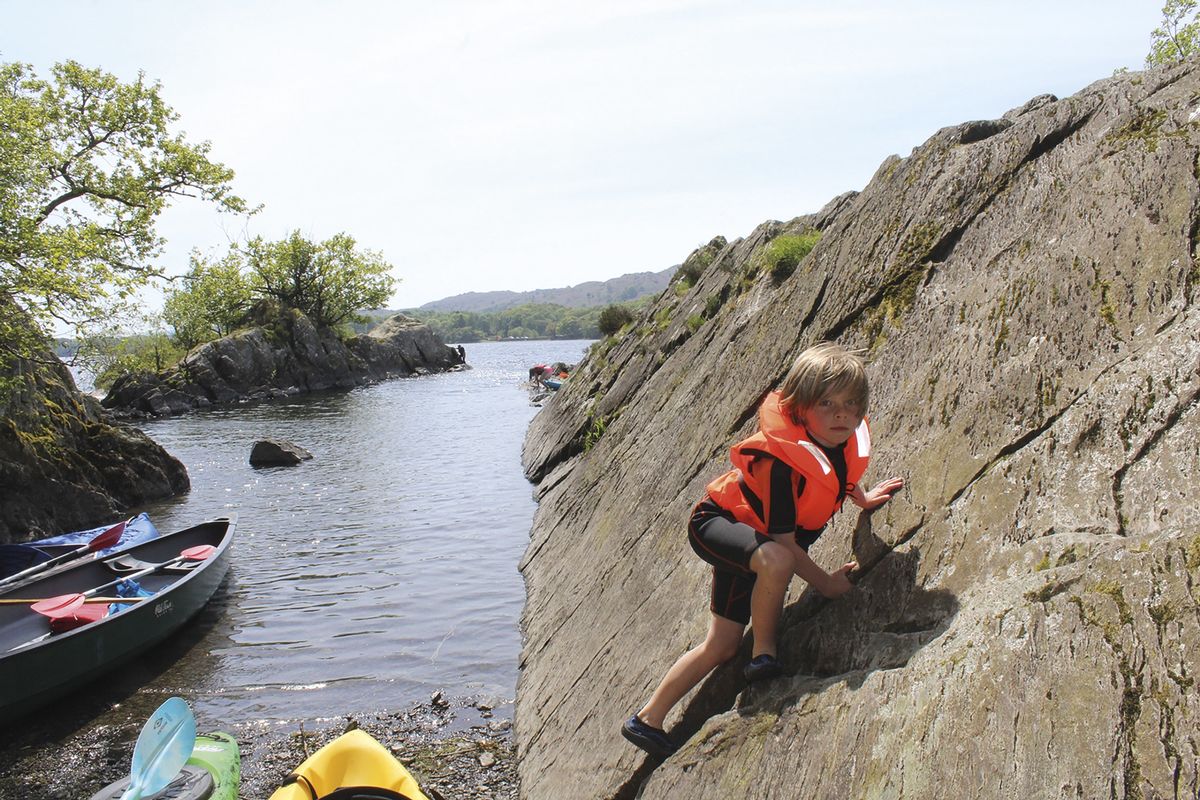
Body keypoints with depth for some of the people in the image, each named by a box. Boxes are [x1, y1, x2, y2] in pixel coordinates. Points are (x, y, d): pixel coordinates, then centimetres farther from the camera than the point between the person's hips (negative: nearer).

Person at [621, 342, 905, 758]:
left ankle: (648, 720, 20)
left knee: (720, 647, 7)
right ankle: (764, 653, -17)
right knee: (776, 561, -42)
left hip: (749, 538, 8)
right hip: (715, 523, -8)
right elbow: (784, 544, -28)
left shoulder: (848, 437, -12)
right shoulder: (779, 462, -36)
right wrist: (825, 582, -18)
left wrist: (861, 497, 22)